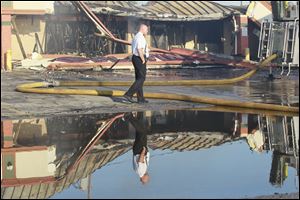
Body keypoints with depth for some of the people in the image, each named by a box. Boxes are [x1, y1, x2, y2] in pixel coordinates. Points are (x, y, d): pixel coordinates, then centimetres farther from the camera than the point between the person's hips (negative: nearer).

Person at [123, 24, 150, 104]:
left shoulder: (135, 37, 17)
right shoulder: (141, 37, -15)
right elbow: (140, 50, -25)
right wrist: (143, 60, -17)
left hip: (135, 58, 10)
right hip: (140, 59, -10)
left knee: (139, 79, 10)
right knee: (141, 78, -8)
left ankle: (140, 99, 12)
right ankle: (129, 94, -16)